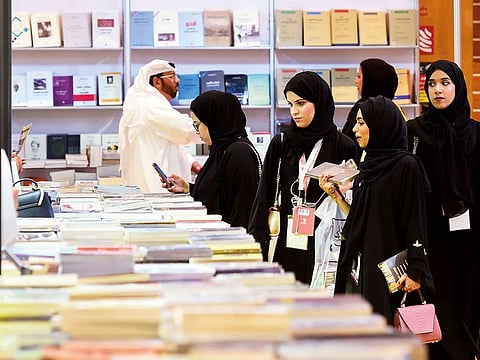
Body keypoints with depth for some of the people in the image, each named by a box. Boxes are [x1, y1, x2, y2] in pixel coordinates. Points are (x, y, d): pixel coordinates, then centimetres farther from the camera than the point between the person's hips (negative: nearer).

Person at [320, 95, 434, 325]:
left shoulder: (406, 166, -10)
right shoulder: (368, 166, 14)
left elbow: (415, 220, -14)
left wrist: (415, 271, -19)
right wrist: (334, 194, 7)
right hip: (362, 266, 8)